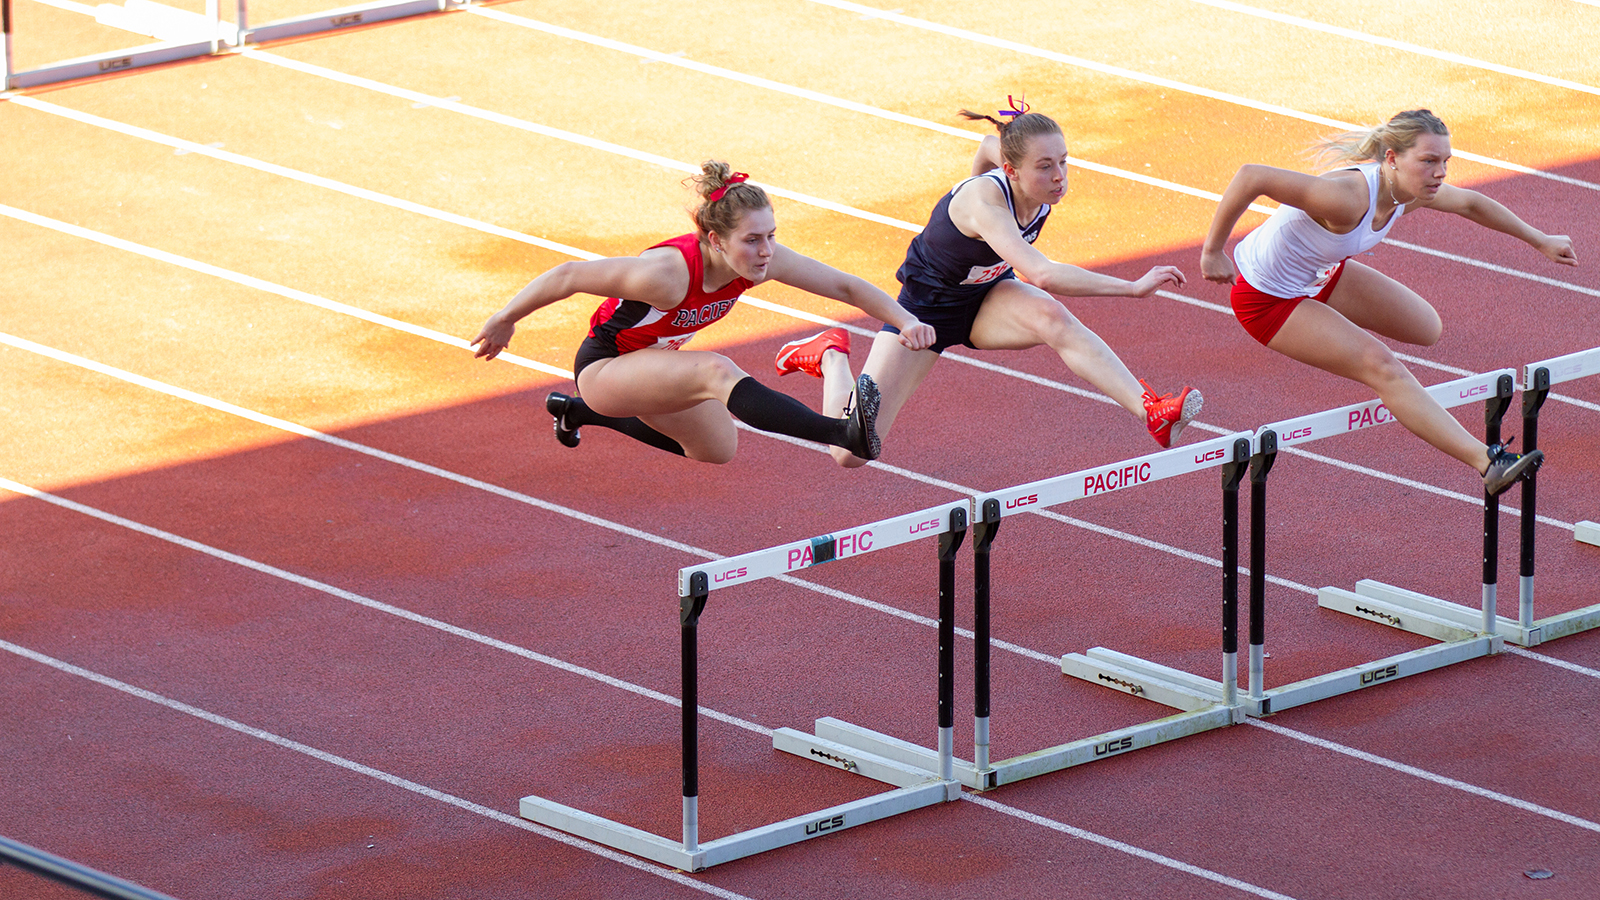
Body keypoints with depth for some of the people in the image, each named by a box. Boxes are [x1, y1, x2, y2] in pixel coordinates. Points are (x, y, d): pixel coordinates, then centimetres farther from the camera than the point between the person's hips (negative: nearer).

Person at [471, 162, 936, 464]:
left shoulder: (762, 260, -20)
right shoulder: (670, 272, -38)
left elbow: (845, 287, -11)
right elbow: (569, 276, -28)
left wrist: (906, 320, -25)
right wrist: (503, 322, -18)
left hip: (655, 365, 8)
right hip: (605, 366, -8)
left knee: (717, 449, 30)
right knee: (717, 372, -37)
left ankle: (577, 411, 43)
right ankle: (843, 432, -56)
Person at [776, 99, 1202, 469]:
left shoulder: (1043, 187, -17)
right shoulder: (985, 200, -39)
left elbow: (988, 146, 8)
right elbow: (1041, 274, -53)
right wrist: (1133, 287, -54)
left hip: (988, 297, 5)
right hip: (927, 305, -5)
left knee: (1051, 317, -34)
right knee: (851, 452, -6)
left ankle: (1153, 413, -46)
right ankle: (831, 357, 25)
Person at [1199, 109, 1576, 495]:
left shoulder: (1408, 191, -13)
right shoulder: (1347, 197, -39)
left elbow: (1470, 203, 8)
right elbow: (1252, 177, -43)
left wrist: (1539, 240, 19)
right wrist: (1212, 252, -32)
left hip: (1322, 275, 9)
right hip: (1269, 298, -9)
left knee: (1428, 329, 15)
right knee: (1383, 368, -20)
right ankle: (1487, 463, -22)